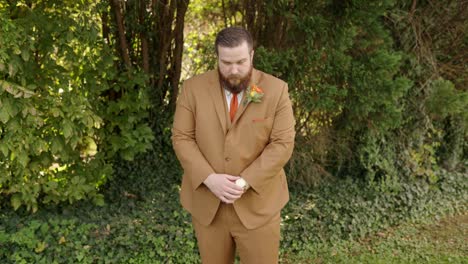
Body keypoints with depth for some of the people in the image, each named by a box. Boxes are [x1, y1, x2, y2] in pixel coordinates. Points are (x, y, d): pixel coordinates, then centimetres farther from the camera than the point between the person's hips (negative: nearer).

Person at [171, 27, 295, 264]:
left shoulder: (276, 90, -6)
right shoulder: (193, 88, -2)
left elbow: (283, 144, -9)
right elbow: (181, 138, -3)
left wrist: (245, 181, -18)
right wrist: (209, 178, -16)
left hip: (258, 203, -1)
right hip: (206, 202, 2)